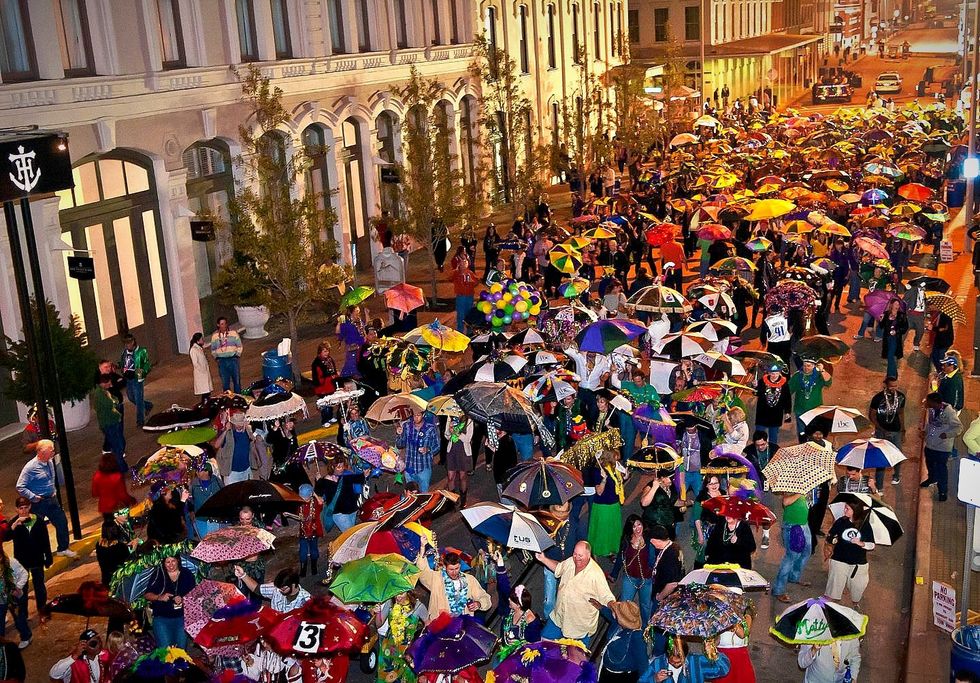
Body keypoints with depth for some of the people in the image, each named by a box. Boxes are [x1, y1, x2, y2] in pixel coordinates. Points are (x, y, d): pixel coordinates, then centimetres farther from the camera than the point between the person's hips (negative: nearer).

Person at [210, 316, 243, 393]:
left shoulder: (233, 333, 0)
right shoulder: (215, 336, 5)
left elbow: (239, 346, 5)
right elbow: (213, 349, 15)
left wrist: (237, 355, -2)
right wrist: (216, 358, 6)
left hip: (233, 360, -1)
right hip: (222, 361, 1)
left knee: (237, 380, 4)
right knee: (224, 382, 5)